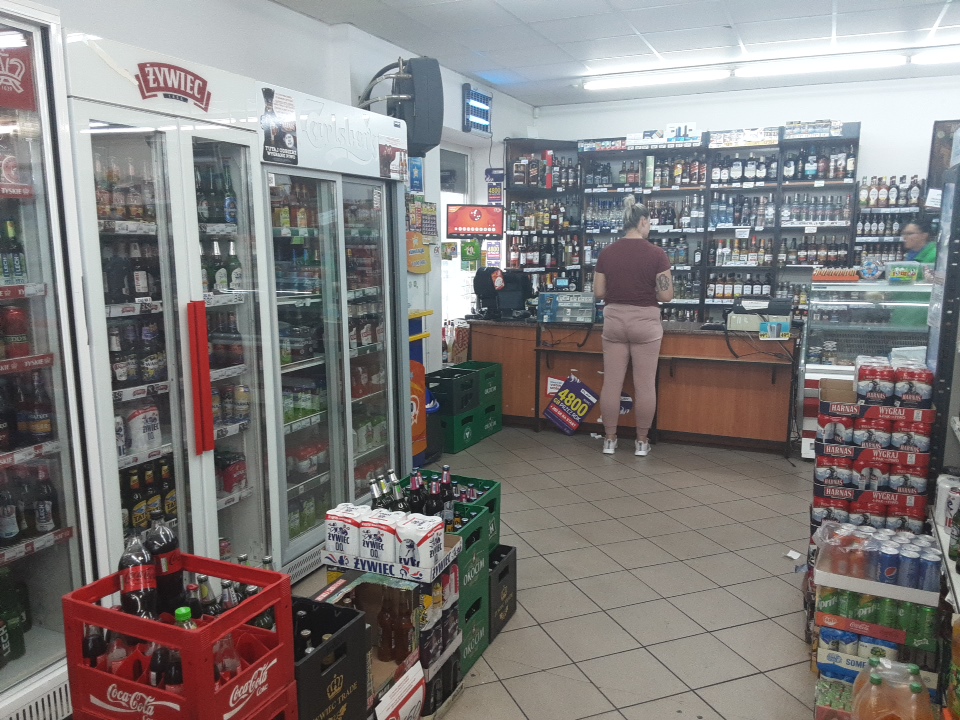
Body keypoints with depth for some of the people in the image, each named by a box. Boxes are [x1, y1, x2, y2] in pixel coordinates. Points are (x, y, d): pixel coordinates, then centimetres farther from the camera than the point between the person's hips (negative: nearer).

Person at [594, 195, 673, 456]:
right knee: (645, 384, 7)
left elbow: (598, 292, 3)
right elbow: (666, 295, -9)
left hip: (614, 320, 3)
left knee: (611, 382, 7)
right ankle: (642, 441, 14)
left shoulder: (607, 253, 0)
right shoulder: (656, 254, -9)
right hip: (645, 321, -3)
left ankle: (609, 439, 15)